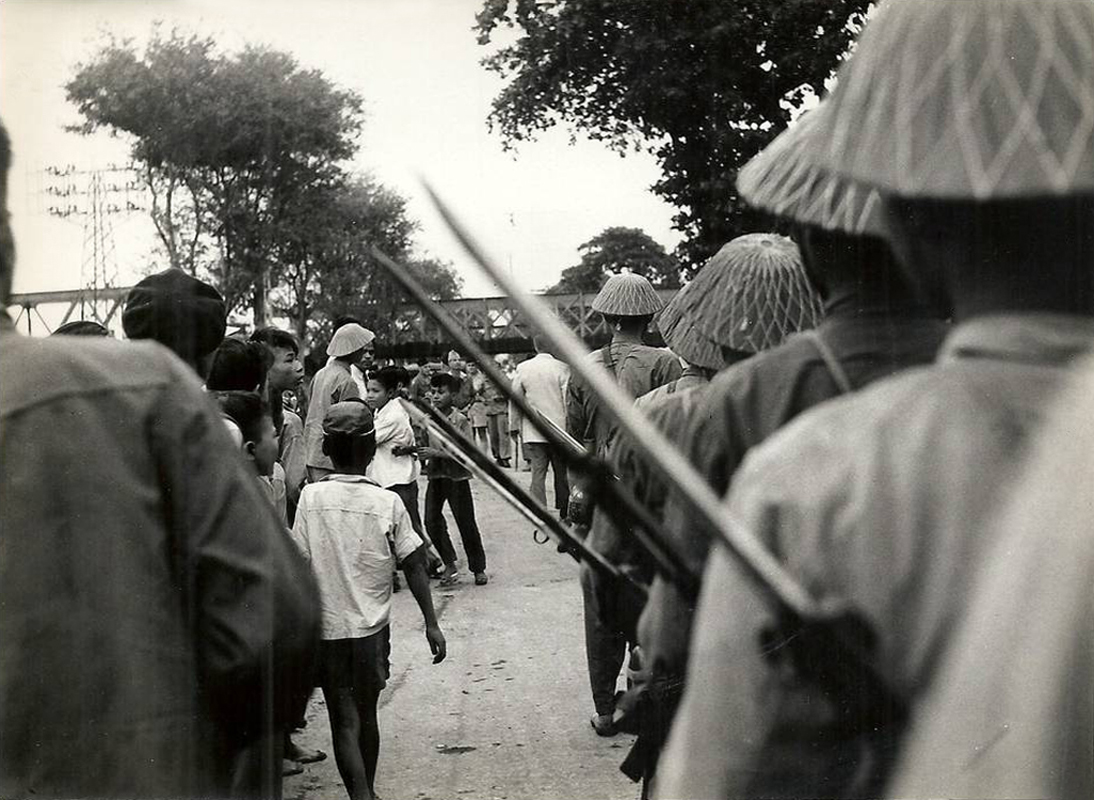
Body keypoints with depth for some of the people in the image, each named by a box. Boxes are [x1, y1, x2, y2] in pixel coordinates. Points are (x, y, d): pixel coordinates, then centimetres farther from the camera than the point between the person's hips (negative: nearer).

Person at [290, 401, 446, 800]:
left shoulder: (311, 497, -8)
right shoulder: (388, 503, -8)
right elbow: (413, 567, -5)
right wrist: (431, 623, 3)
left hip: (326, 628, -1)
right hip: (371, 627, 1)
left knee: (344, 721, 3)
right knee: (366, 714, 18)